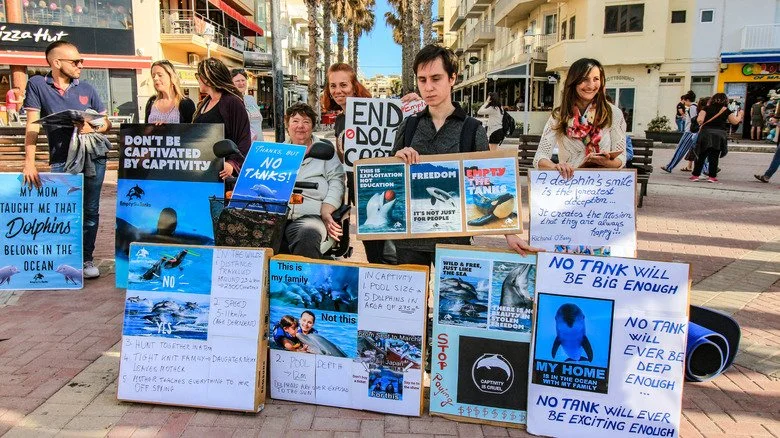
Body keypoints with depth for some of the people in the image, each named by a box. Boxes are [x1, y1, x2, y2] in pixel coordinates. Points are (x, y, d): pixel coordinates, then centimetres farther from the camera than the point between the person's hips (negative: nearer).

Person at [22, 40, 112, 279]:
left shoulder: (86, 89, 9)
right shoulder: (37, 84, 1)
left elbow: (107, 122, 13)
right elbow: (33, 124, -6)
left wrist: (93, 127, -11)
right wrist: (29, 162, -14)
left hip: (93, 156, 3)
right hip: (62, 159, -2)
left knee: (90, 211, 6)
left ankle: (86, 258, 18)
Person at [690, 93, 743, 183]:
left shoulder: (707, 108, 2)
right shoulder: (726, 111, 3)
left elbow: (700, 119, -9)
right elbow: (735, 121, 8)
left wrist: (701, 124, 12)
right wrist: (739, 115, 26)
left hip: (706, 133, 0)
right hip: (719, 134, 0)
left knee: (701, 156, 6)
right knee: (714, 157, 5)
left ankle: (695, 175, 7)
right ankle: (712, 176, 5)